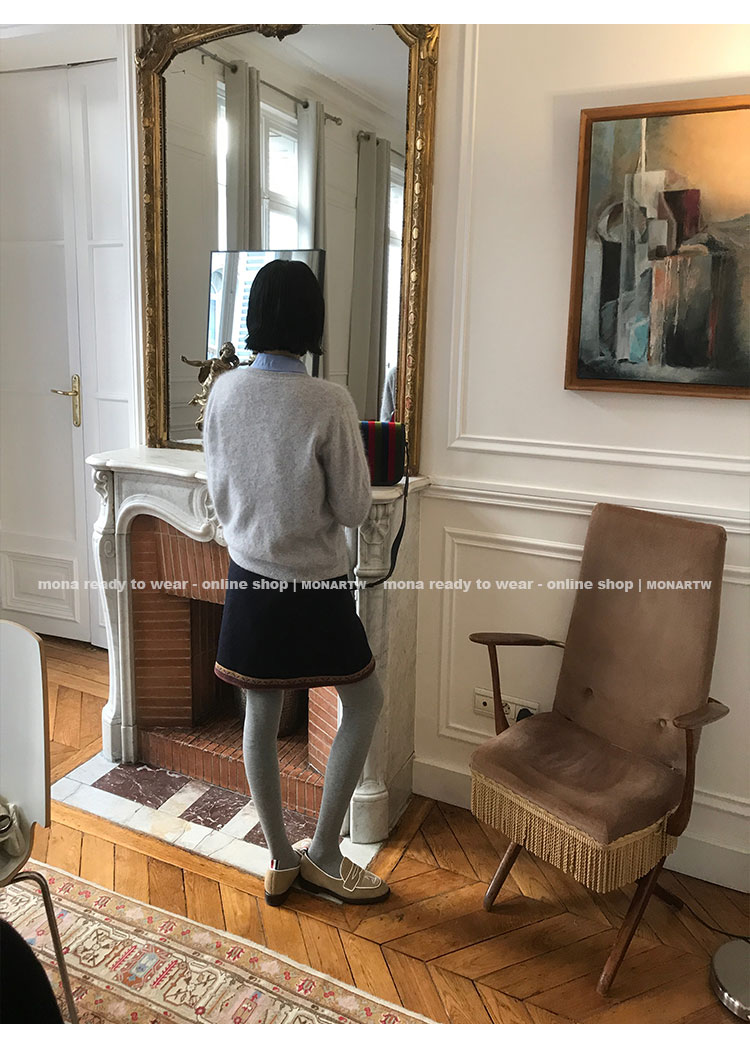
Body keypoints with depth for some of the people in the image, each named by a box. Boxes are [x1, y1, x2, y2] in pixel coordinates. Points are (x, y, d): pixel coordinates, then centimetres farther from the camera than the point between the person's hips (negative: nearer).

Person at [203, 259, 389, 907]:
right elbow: (354, 509, -12)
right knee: (365, 702, 16)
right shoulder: (329, 403, -19)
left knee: (261, 718, 15)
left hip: (250, 576, 5)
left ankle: (281, 861, 31)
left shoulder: (224, 392, -3)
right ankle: (324, 855, 22)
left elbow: (219, 495, 6)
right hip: (314, 584, -5)